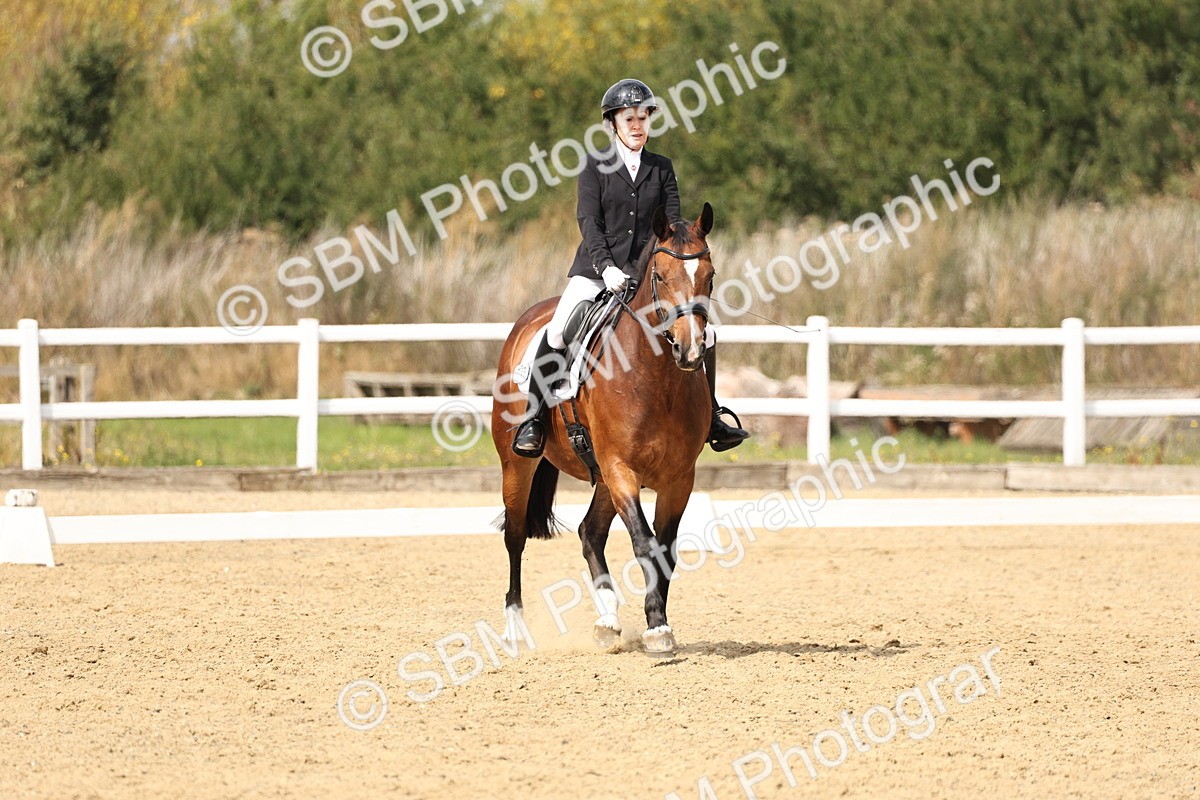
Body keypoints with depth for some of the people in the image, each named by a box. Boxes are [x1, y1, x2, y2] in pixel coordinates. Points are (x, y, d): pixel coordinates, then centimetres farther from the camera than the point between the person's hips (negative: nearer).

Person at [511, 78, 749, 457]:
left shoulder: (661, 167, 10)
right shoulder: (595, 166, 0)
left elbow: (673, 222, 5)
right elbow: (589, 221, -8)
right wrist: (605, 266, -22)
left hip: (646, 272, 3)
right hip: (596, 270, -3)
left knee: (703, 332, -4)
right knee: (556, 333, -25)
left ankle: (710, 418, 12)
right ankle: (532, 420, -14)